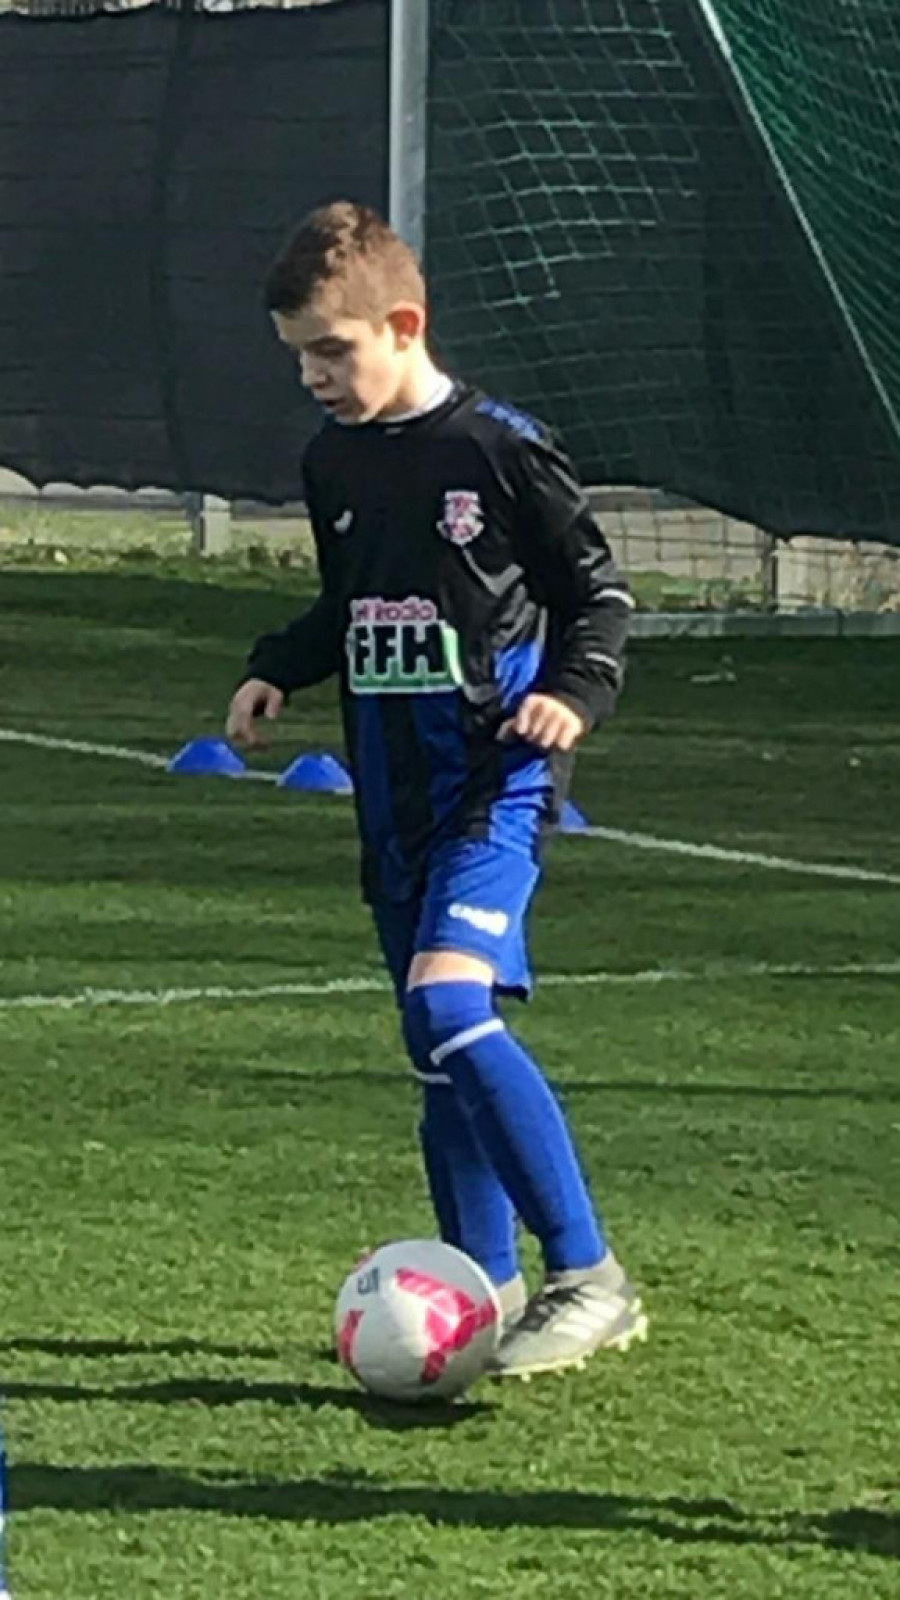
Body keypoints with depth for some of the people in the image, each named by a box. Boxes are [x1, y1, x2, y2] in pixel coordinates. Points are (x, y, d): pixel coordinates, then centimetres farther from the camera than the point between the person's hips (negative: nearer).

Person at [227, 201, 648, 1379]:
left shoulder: (498, 447, -10)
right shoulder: (333, 462, 10)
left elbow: (598, 589, -2)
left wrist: (577, 690, -18)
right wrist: (277, 670, 7)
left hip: (496, 777, -7)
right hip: (395, 787, 8)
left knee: (449, 1005, -24)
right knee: (437, 1041, 9)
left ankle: (588, 1278, -21)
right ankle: (490, 1292, 19)